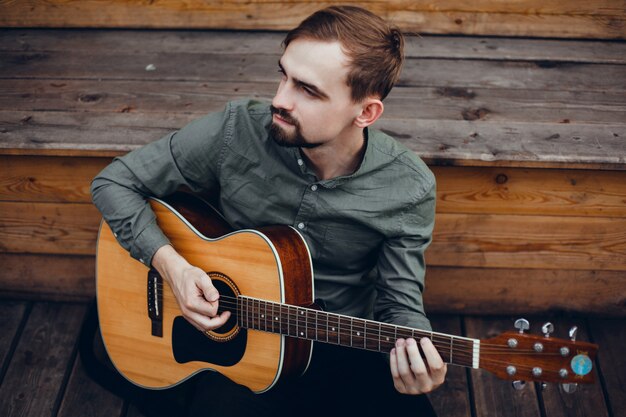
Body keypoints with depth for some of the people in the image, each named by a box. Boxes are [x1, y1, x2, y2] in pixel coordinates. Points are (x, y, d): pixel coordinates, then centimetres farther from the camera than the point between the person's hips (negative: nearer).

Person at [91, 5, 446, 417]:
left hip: (347, 352, 1)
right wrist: (171, 265, -18)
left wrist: (416, 359, -26)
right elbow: (114, 182, -4)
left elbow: (400, 302, -4)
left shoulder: (410, 188, -13)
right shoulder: (235, 132, -15)